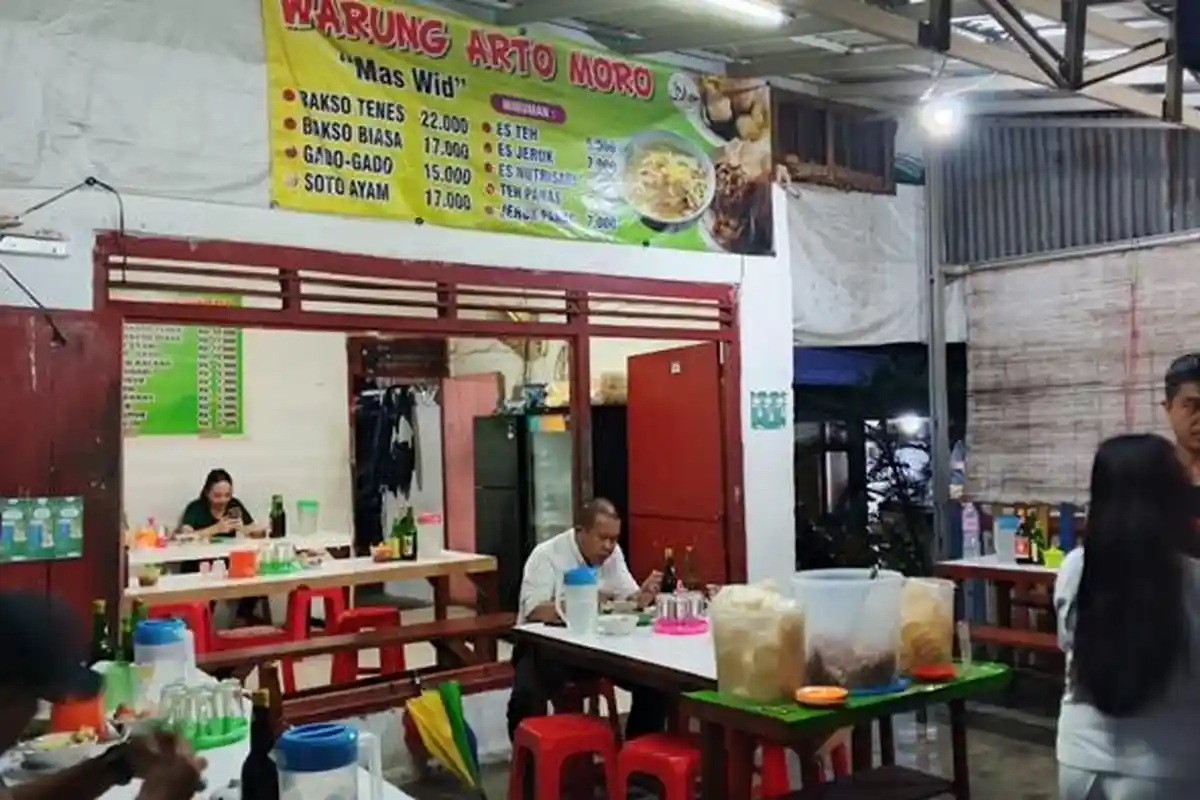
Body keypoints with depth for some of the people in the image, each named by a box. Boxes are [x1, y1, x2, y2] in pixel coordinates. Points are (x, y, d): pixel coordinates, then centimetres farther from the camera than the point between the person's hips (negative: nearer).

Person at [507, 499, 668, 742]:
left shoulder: (613, 553, 3)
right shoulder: (546, 555, -15)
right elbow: (534, 611, -25)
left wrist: (643, 595, -20)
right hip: (545, 647, -5)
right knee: (526, 697, -33)